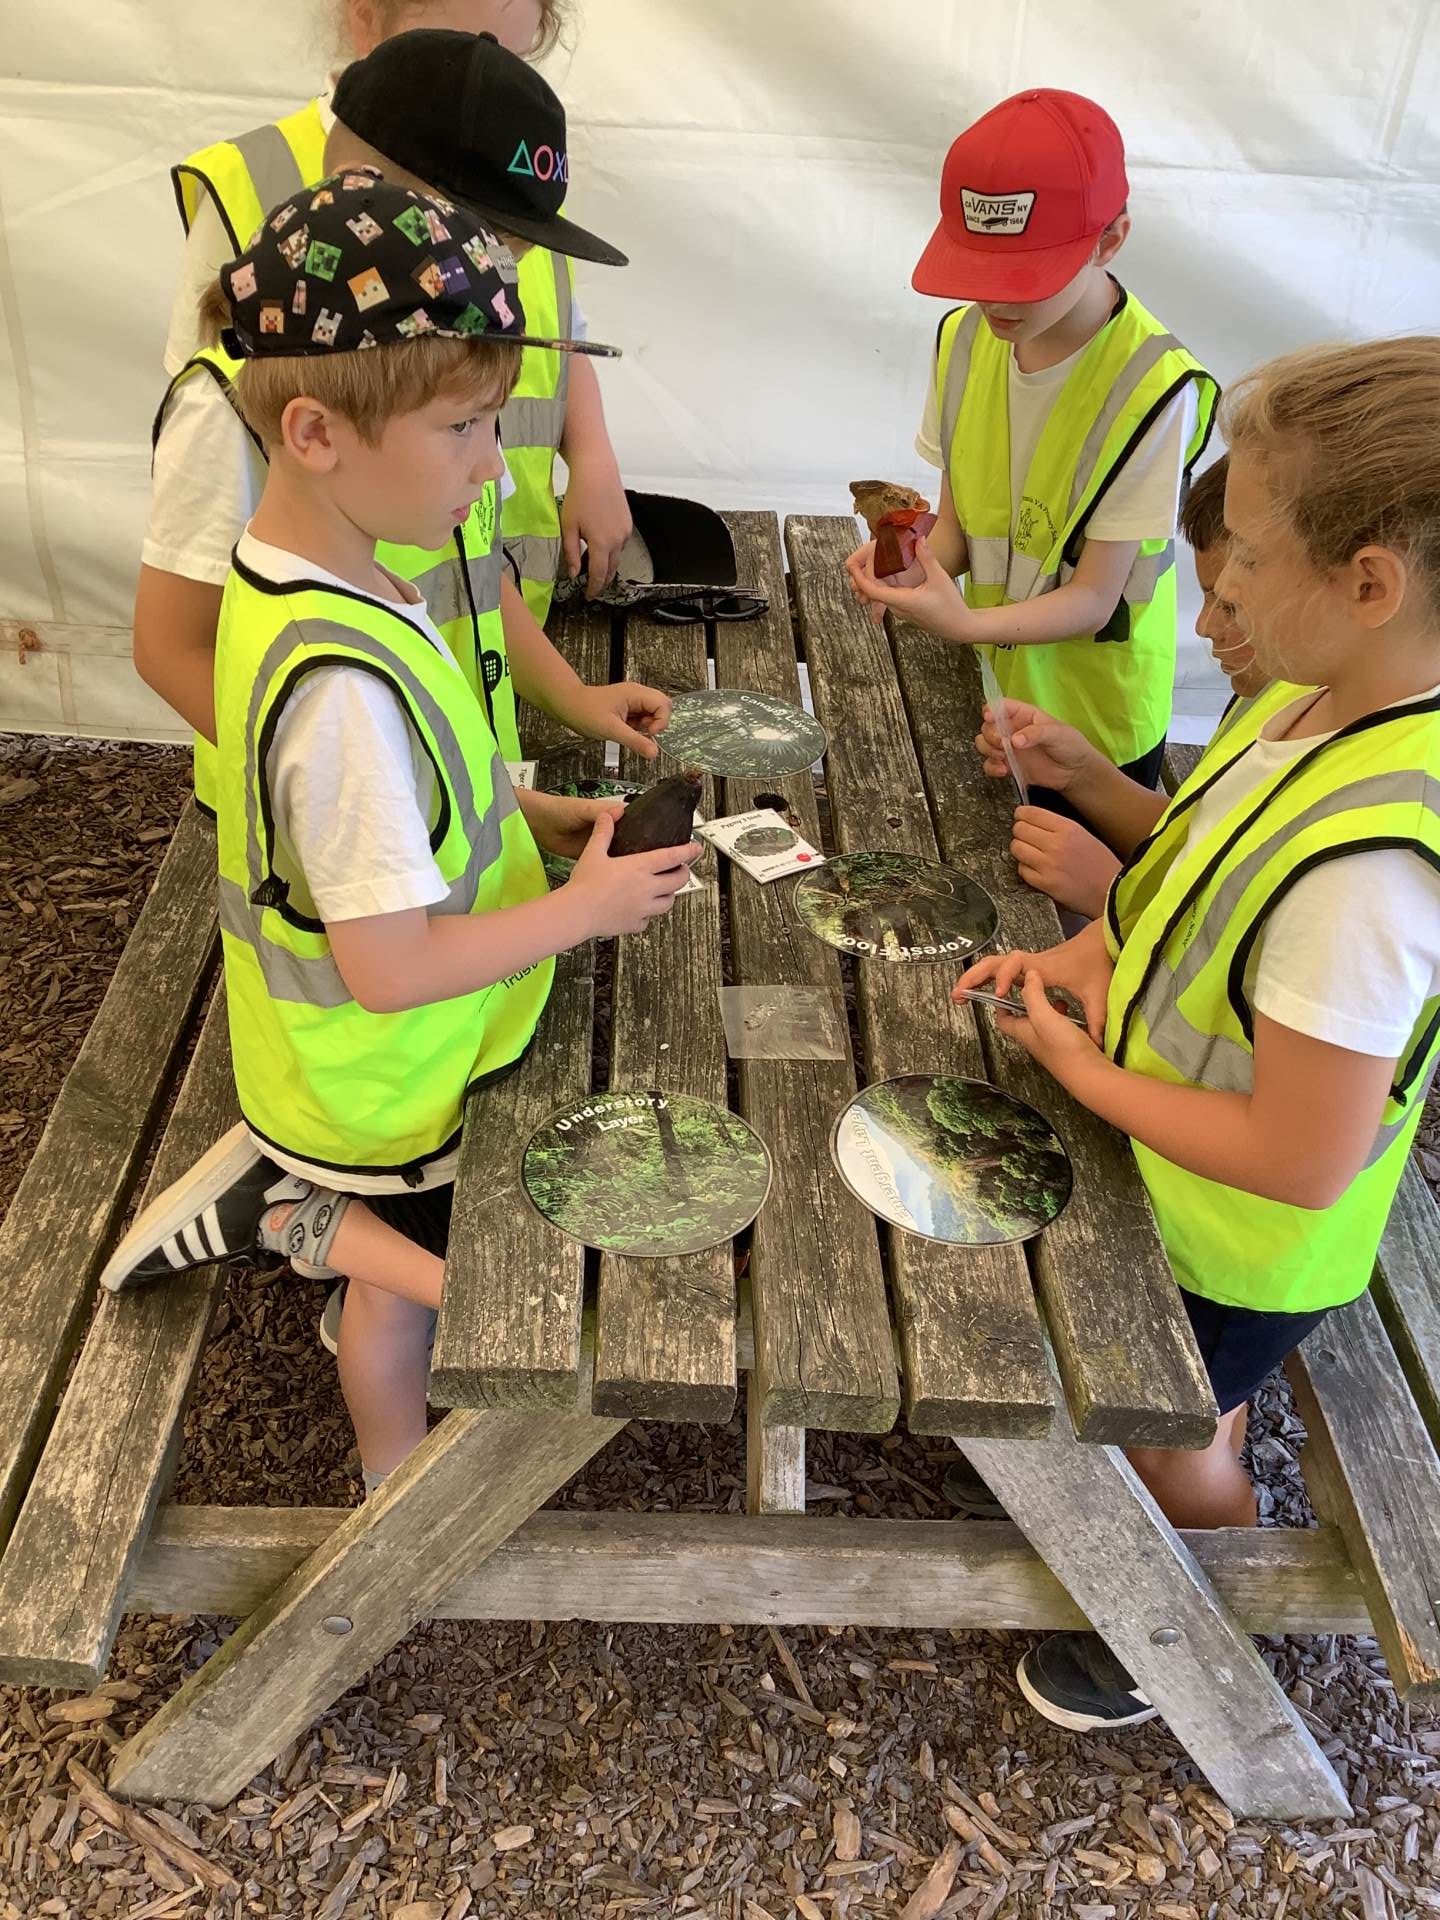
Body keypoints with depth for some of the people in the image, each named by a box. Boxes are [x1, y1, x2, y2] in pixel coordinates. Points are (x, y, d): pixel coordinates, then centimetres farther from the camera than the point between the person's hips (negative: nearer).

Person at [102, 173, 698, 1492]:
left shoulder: (299, 576, -8)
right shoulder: (344, 681, -37)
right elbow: (390, 968, -32)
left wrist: (530, 817, 0)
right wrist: (586, 907, -20)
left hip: (336, 1066, 8)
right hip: (393, 1083, -8)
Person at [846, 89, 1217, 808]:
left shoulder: (1154, 389, -23)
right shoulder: (964, 338, -4)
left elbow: (1093, 600, -22)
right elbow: (958, 526, 1)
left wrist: (967, 623, -39)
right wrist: (919, 563, -23)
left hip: (1093, 724, -5)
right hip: (984, 696, 5)